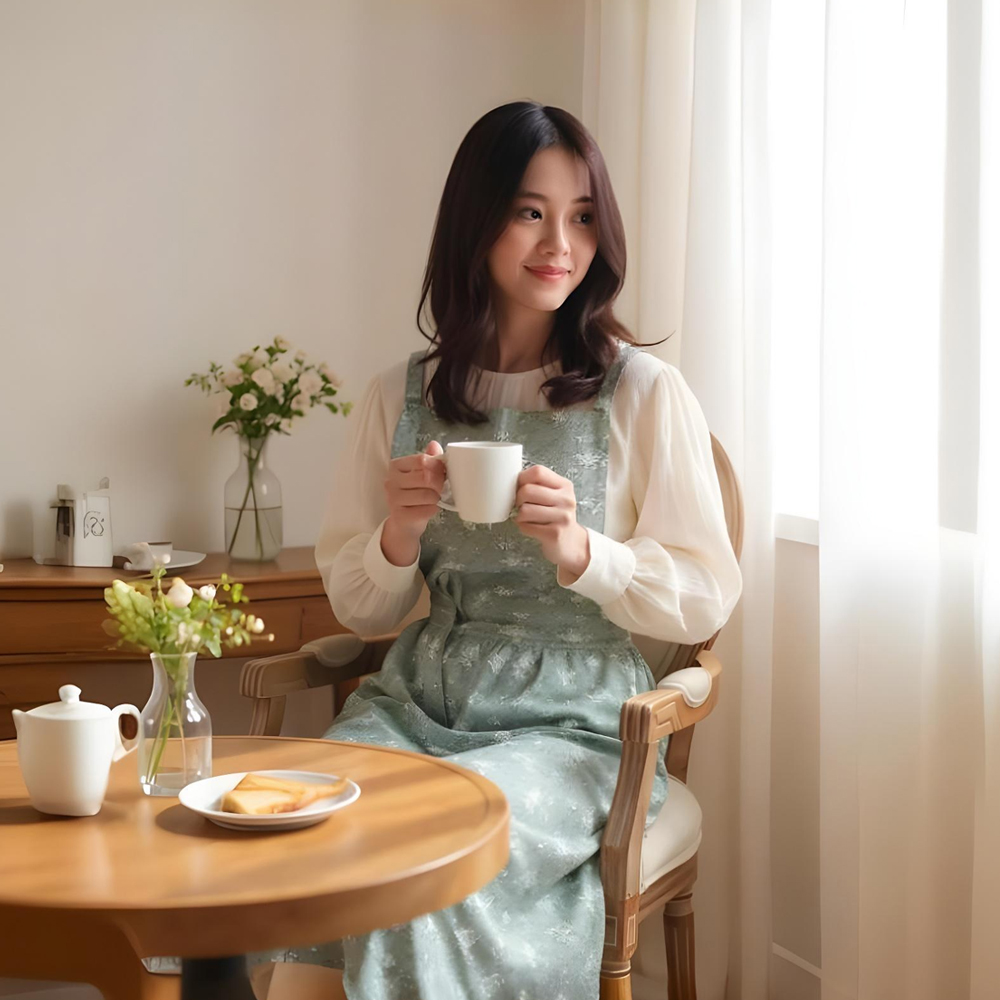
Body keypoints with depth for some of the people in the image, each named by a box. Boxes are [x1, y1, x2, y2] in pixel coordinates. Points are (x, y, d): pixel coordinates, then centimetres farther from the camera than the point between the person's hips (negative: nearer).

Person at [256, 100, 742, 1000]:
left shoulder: (647, 394, -3)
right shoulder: (403, 396, 7)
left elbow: (706, 598, -3)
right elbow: (359, 610, 12)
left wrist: (579, 550, -19)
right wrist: (399, 536, -10)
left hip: (572, 723, -3)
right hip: (418, 703, 3)